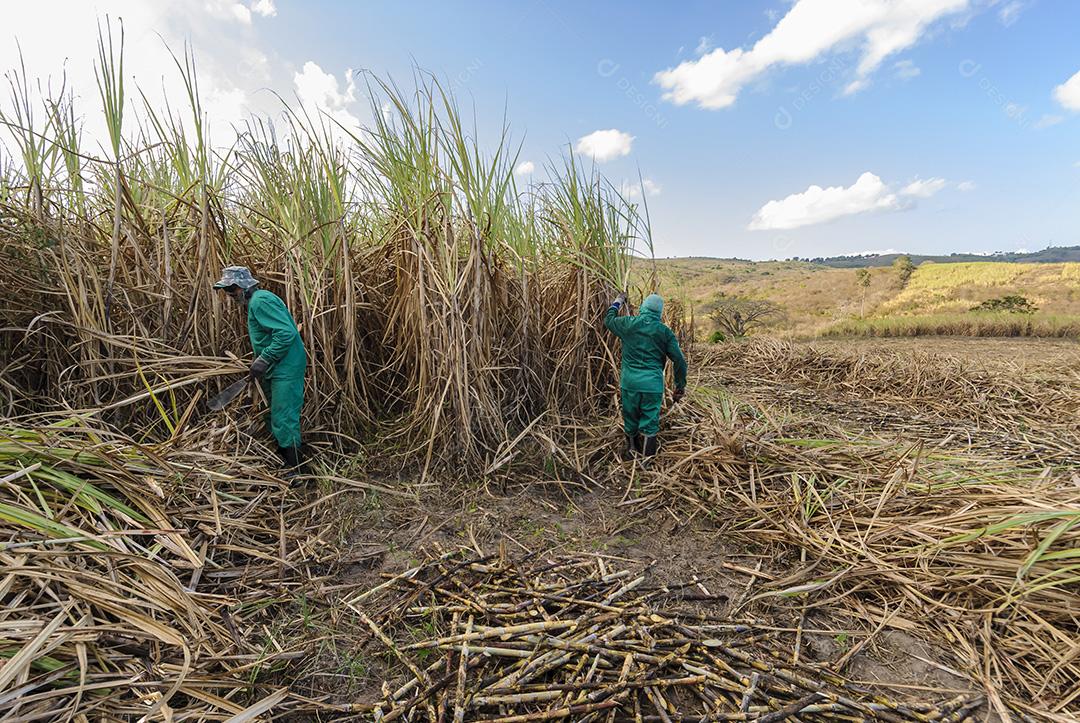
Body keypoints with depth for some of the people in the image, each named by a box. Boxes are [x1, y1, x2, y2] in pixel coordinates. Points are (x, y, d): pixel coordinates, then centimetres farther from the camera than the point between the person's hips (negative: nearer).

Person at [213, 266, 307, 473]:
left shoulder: (261, 301, -16)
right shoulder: (254, 301, 17)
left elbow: (287, 333, -27)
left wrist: (264, 360, -23)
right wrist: (261, 363, 16)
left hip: (286, 369, -11)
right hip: (276, 370, 11)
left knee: (284, 420, -6)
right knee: (278, 417, 20)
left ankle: (295, 470, 4)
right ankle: (282, 462, 34)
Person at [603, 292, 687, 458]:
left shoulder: (628, 323, 0)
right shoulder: (665, 332, 0)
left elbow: (608, 320, 20)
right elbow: (679, 360, 0)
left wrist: (617, 302, 35)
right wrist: (680, 386, 10)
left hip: (630, 382, 1)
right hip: (653, 384, -1)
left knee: (630, 420, 18)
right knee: (650, 425, 9)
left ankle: (629, 451, 34)